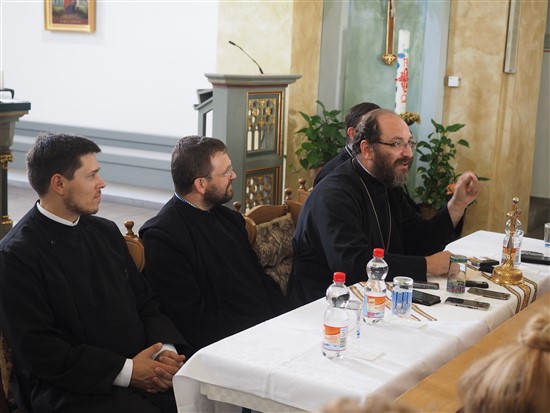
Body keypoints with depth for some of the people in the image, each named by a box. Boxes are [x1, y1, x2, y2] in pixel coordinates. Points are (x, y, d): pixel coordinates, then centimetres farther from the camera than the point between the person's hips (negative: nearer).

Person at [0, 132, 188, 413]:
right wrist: (125, 370, -16)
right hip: (70, 388, -6)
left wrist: (166, 348, -4)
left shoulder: (106, 232, 13)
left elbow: (145, 302, 16)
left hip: (144, 370, 6)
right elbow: (38, 350, -12)